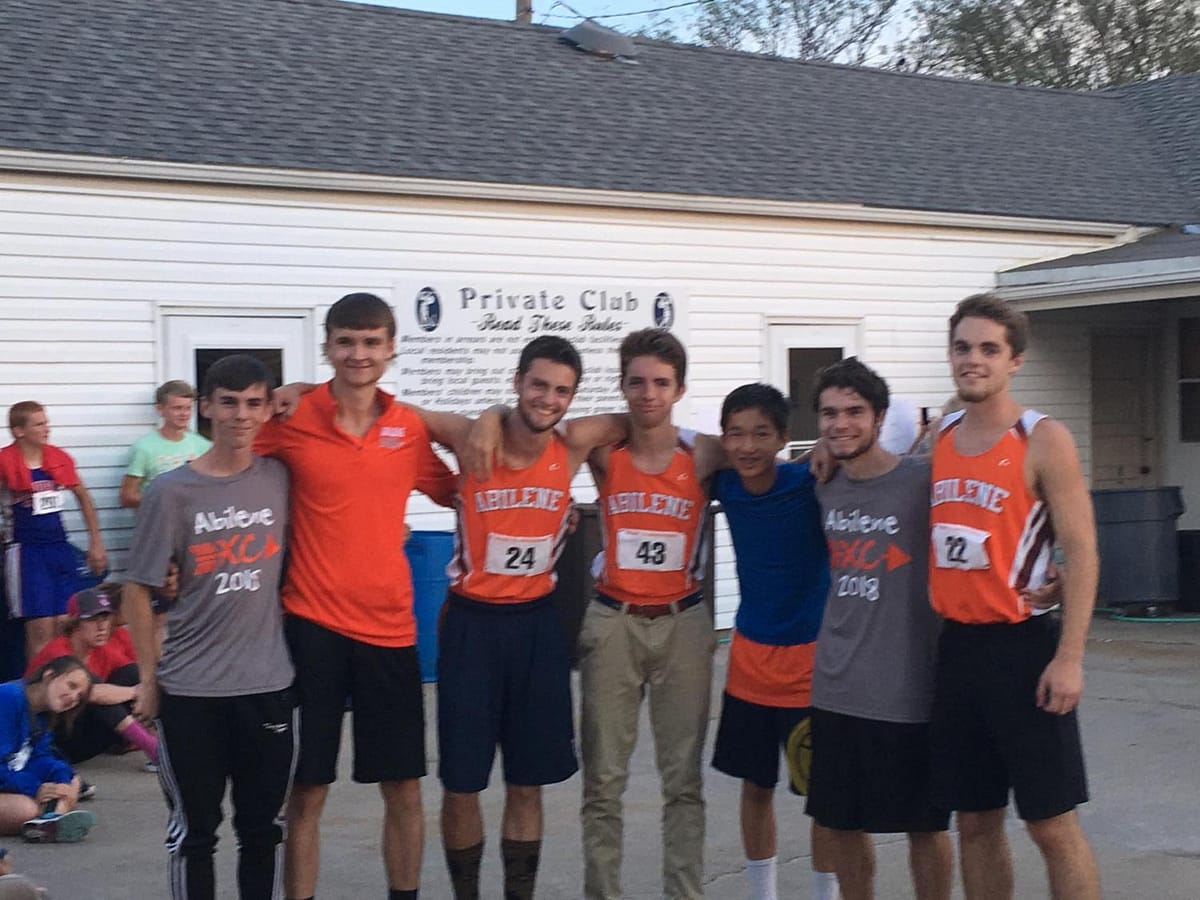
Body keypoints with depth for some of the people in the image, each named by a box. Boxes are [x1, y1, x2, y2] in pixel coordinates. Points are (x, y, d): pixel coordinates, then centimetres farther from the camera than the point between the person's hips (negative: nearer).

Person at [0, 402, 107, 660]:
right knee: (40, 630, -7)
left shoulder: (60, 458, 4)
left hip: (60, 548, 5)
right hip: (27, 552, -4)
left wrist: (96, 543, 18)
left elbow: (83, 497, 17)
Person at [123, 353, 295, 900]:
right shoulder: (171, 492, -7)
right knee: (193, 831, 8)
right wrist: (150, 677, -1)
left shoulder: (282, 479, 0)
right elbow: (137, 591, -2)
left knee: (261, 828, 12)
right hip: (189, 691, -2)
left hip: (268, 685, 2)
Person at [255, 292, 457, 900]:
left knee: (403, 787, 10)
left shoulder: (411, 428, 2)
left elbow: (455, 493, 16)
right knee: (307, 790, 5)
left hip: (389, 624, 3)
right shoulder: (291, 419, -7)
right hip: (312, 622, -3)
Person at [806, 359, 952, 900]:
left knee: (923, 826, 8)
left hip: (908, 690, -5)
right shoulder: (824, 488, 6)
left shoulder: (922, 481, -11)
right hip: (835, 688, 5)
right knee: (841, 822, 15)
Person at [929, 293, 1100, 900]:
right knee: (975, 820, 12)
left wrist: (1069, 658, -17)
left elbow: (1080, 553, -11)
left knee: (1052, 824, 0)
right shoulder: (937, 440, 8)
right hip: (956, 646, 5)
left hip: (1021, 645, -5)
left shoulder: (1043, 441, -8)